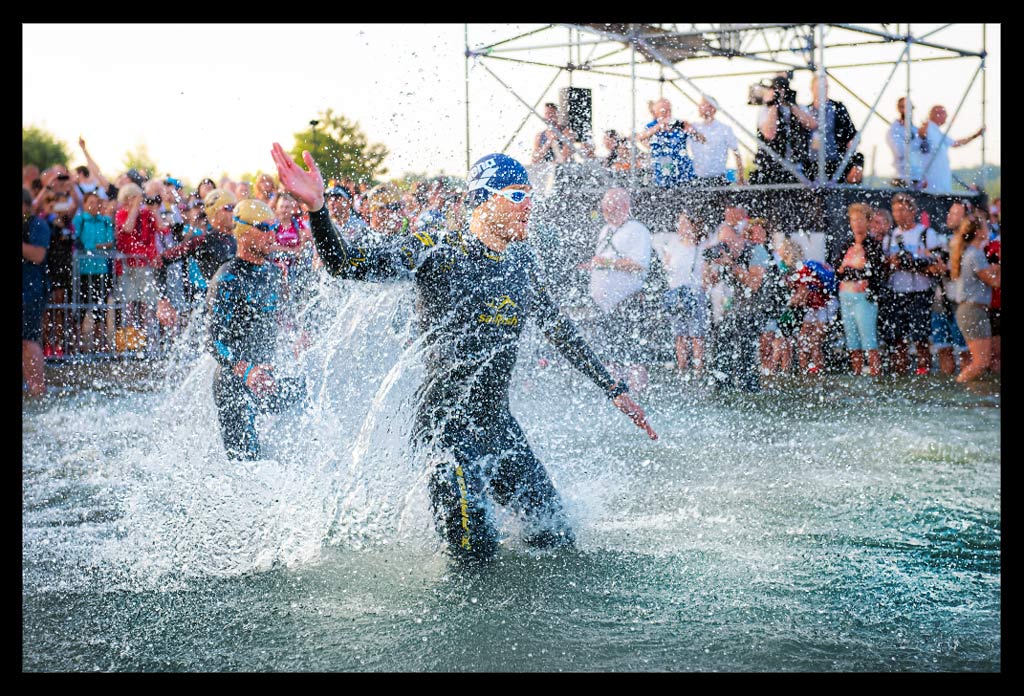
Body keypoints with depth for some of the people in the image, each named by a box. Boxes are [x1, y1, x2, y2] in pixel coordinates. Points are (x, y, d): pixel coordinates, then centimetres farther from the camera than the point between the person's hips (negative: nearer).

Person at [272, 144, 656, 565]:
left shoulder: (520, 260, 9)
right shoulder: (436, 252, -12)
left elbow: (557, 328, 20)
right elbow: (345, 265, -18)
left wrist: (614, 390, 22)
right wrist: (316, 207, -36)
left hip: (496, 419, 7)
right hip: (450, 419, -7)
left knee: (556, 540, 6)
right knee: (475, 553, -11)